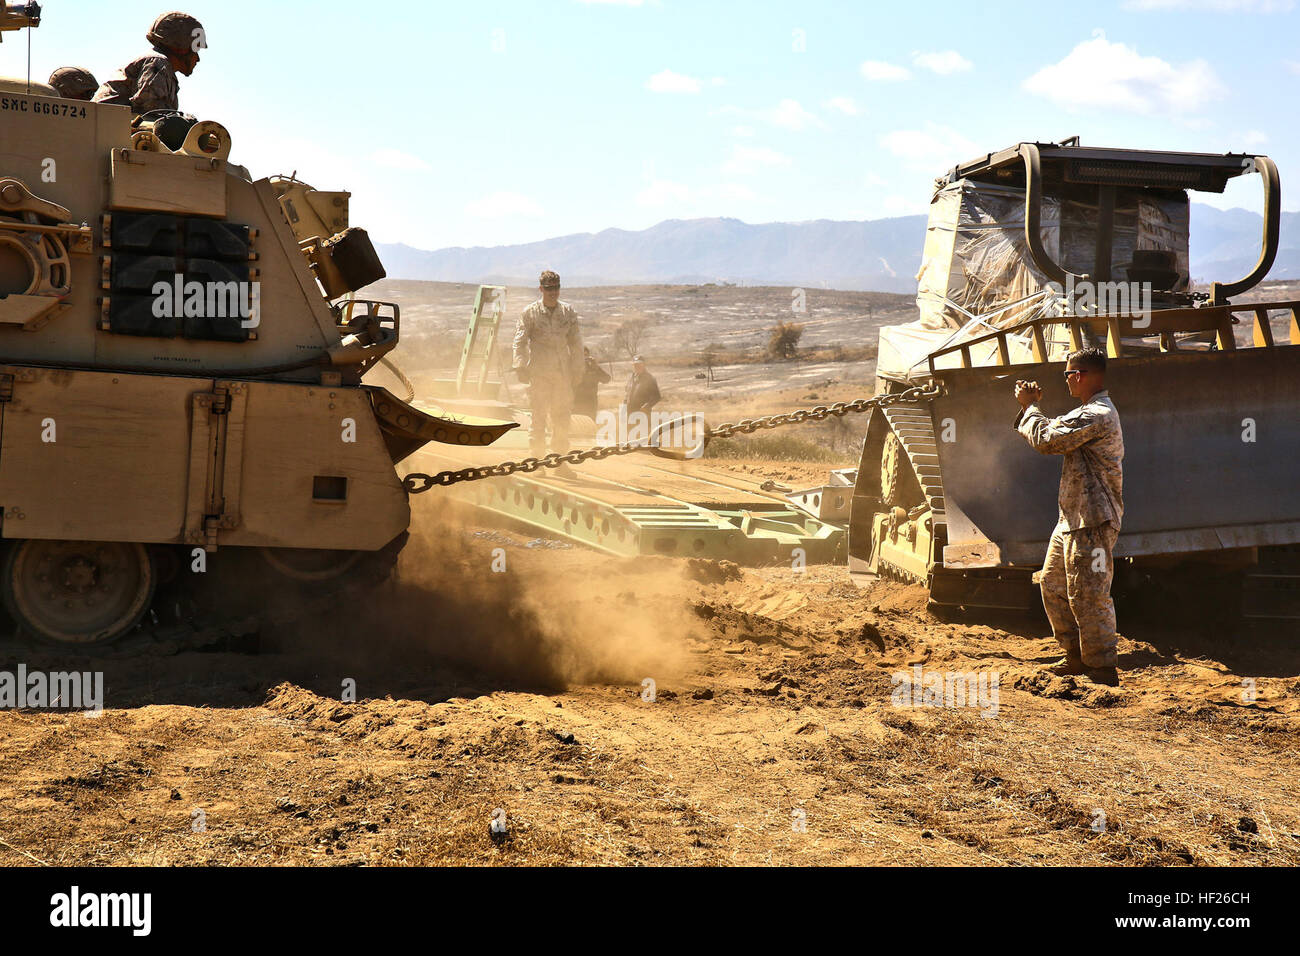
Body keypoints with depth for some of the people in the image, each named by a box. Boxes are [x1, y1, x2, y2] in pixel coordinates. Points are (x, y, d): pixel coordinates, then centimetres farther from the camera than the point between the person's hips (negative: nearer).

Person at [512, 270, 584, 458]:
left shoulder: (568, 312, 9)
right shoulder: (529, 313, 0)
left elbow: (576, 342, 14)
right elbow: (519, 341, -2)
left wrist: (577, 369, 11)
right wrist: (520, 366, -13)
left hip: (563, 372, 3)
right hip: (539, 373, -3)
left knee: (562, 416, 6)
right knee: (539, 415, -5)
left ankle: (559, 457, 17)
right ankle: (537, 458, 0)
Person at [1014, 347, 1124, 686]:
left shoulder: (1098, 415, -19)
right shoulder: (1089, 412, 17)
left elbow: (1046, 440, -21)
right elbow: (1053, 433, 23)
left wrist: (1029, 407, -6)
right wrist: (1032, 407, 11)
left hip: (1092, 522, -11)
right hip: (1072, 518, 11)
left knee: (1087, 595, -6)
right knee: (1053, 584, 16)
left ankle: (1103, 667, 2)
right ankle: (1077, 656, 26)